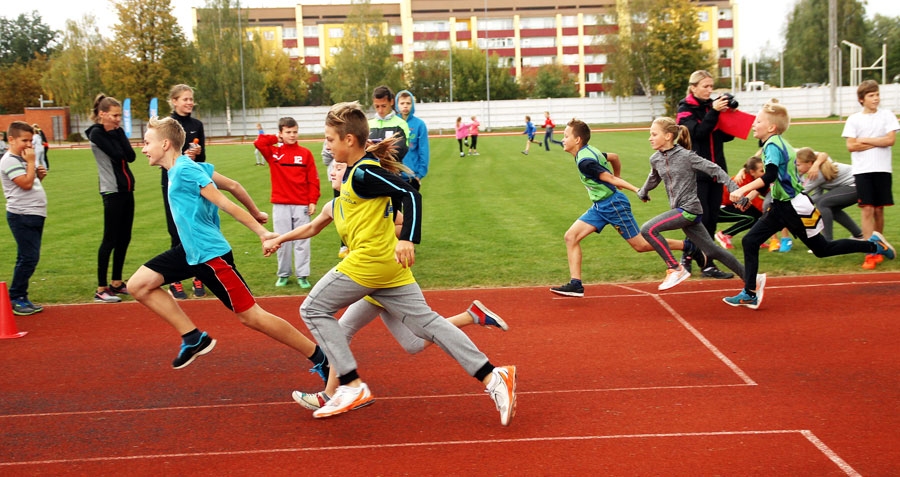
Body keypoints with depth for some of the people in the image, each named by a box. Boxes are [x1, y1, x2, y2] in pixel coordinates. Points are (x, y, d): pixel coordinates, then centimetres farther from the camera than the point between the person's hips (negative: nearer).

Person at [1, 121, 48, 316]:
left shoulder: (22, 159, 17)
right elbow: (26, 183, -22)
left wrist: (40, 174, 6)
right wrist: (31, 162, -14)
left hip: (34, 215, 10)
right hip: (22, 216, -10)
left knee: (30, 258, 13)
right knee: (28, 258, -10)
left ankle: (21, 298, 20)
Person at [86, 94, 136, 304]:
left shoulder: (115, 132, 12)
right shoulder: (97, 133, -9)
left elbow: (131, 156, 0)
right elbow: (117, 155, -19)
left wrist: (119, 133, -5)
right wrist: (115, 133, -6)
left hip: (127, 190, 8)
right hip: (112, 192, -8)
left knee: (124, 238, 12)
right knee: (110, 239, -7)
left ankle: (116, 283, 22)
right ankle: (101, 289, -3)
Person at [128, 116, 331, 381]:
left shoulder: (185, 170, -18)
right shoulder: (184, 166, 8)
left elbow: (226, 204, -21)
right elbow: (232, 185, 15)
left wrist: (261, 233, -22)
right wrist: (256, 213, 25)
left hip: (210, 254, -10)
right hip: (191, 250, 10)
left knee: (250, 316, -5)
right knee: (138, 285, 5)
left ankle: (319, 357, 4)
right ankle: (194, 338, 8)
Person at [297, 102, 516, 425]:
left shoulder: (362, 174, -13)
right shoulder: (358, 170, 16)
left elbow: (410, 194, -21)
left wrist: (408, 239, -33)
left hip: (368, 260, -10)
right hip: (388, 264, 10)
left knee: (313, 309, 4)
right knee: (426, 322, 6)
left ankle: (352, 386, -1)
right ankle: (493, 377, -1)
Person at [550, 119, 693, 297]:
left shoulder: (584, 161, -21)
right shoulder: (589, 151, 7)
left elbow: (609, 178, -23)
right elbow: (614, 157, 19)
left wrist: (635, 190, -24)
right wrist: (616, 179, 30)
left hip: (613, 205, -10)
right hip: (600, 206, 10)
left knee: (641, 245, -1)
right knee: (571, 236, 0)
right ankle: (576, 284, -1)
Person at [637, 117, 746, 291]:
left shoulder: (686, 156, -13)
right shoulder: (655, 159, 6)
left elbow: (715, 170, -11)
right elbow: (653, 179, 28)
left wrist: (736, 191, -14)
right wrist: (642, 193, 43)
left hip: (689, 209, -7)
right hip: (681, 210, 7)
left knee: (648, 229, -18)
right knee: (712, 251, 11)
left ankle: (675, 269, -7)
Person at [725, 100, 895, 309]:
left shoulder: (772, 145, -19)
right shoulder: (777, 143, 8)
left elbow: (770, 176, -36)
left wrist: (743, 190, -41)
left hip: (795, 209, -9)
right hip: (781, 207, 9)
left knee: (822, 249, 5)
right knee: (750, 241, 0)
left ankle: (873, 245, 22)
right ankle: (750, 293, 2)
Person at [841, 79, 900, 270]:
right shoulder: (854, 119, 2)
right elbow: (851, 146, -6)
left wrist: (864, 141, -8)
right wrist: (877, 143, -7)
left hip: (882, 169, 1)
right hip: (862, 170, -1)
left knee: (879, 209, 7)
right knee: (866, 210, -6)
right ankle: (871, 253, -6)